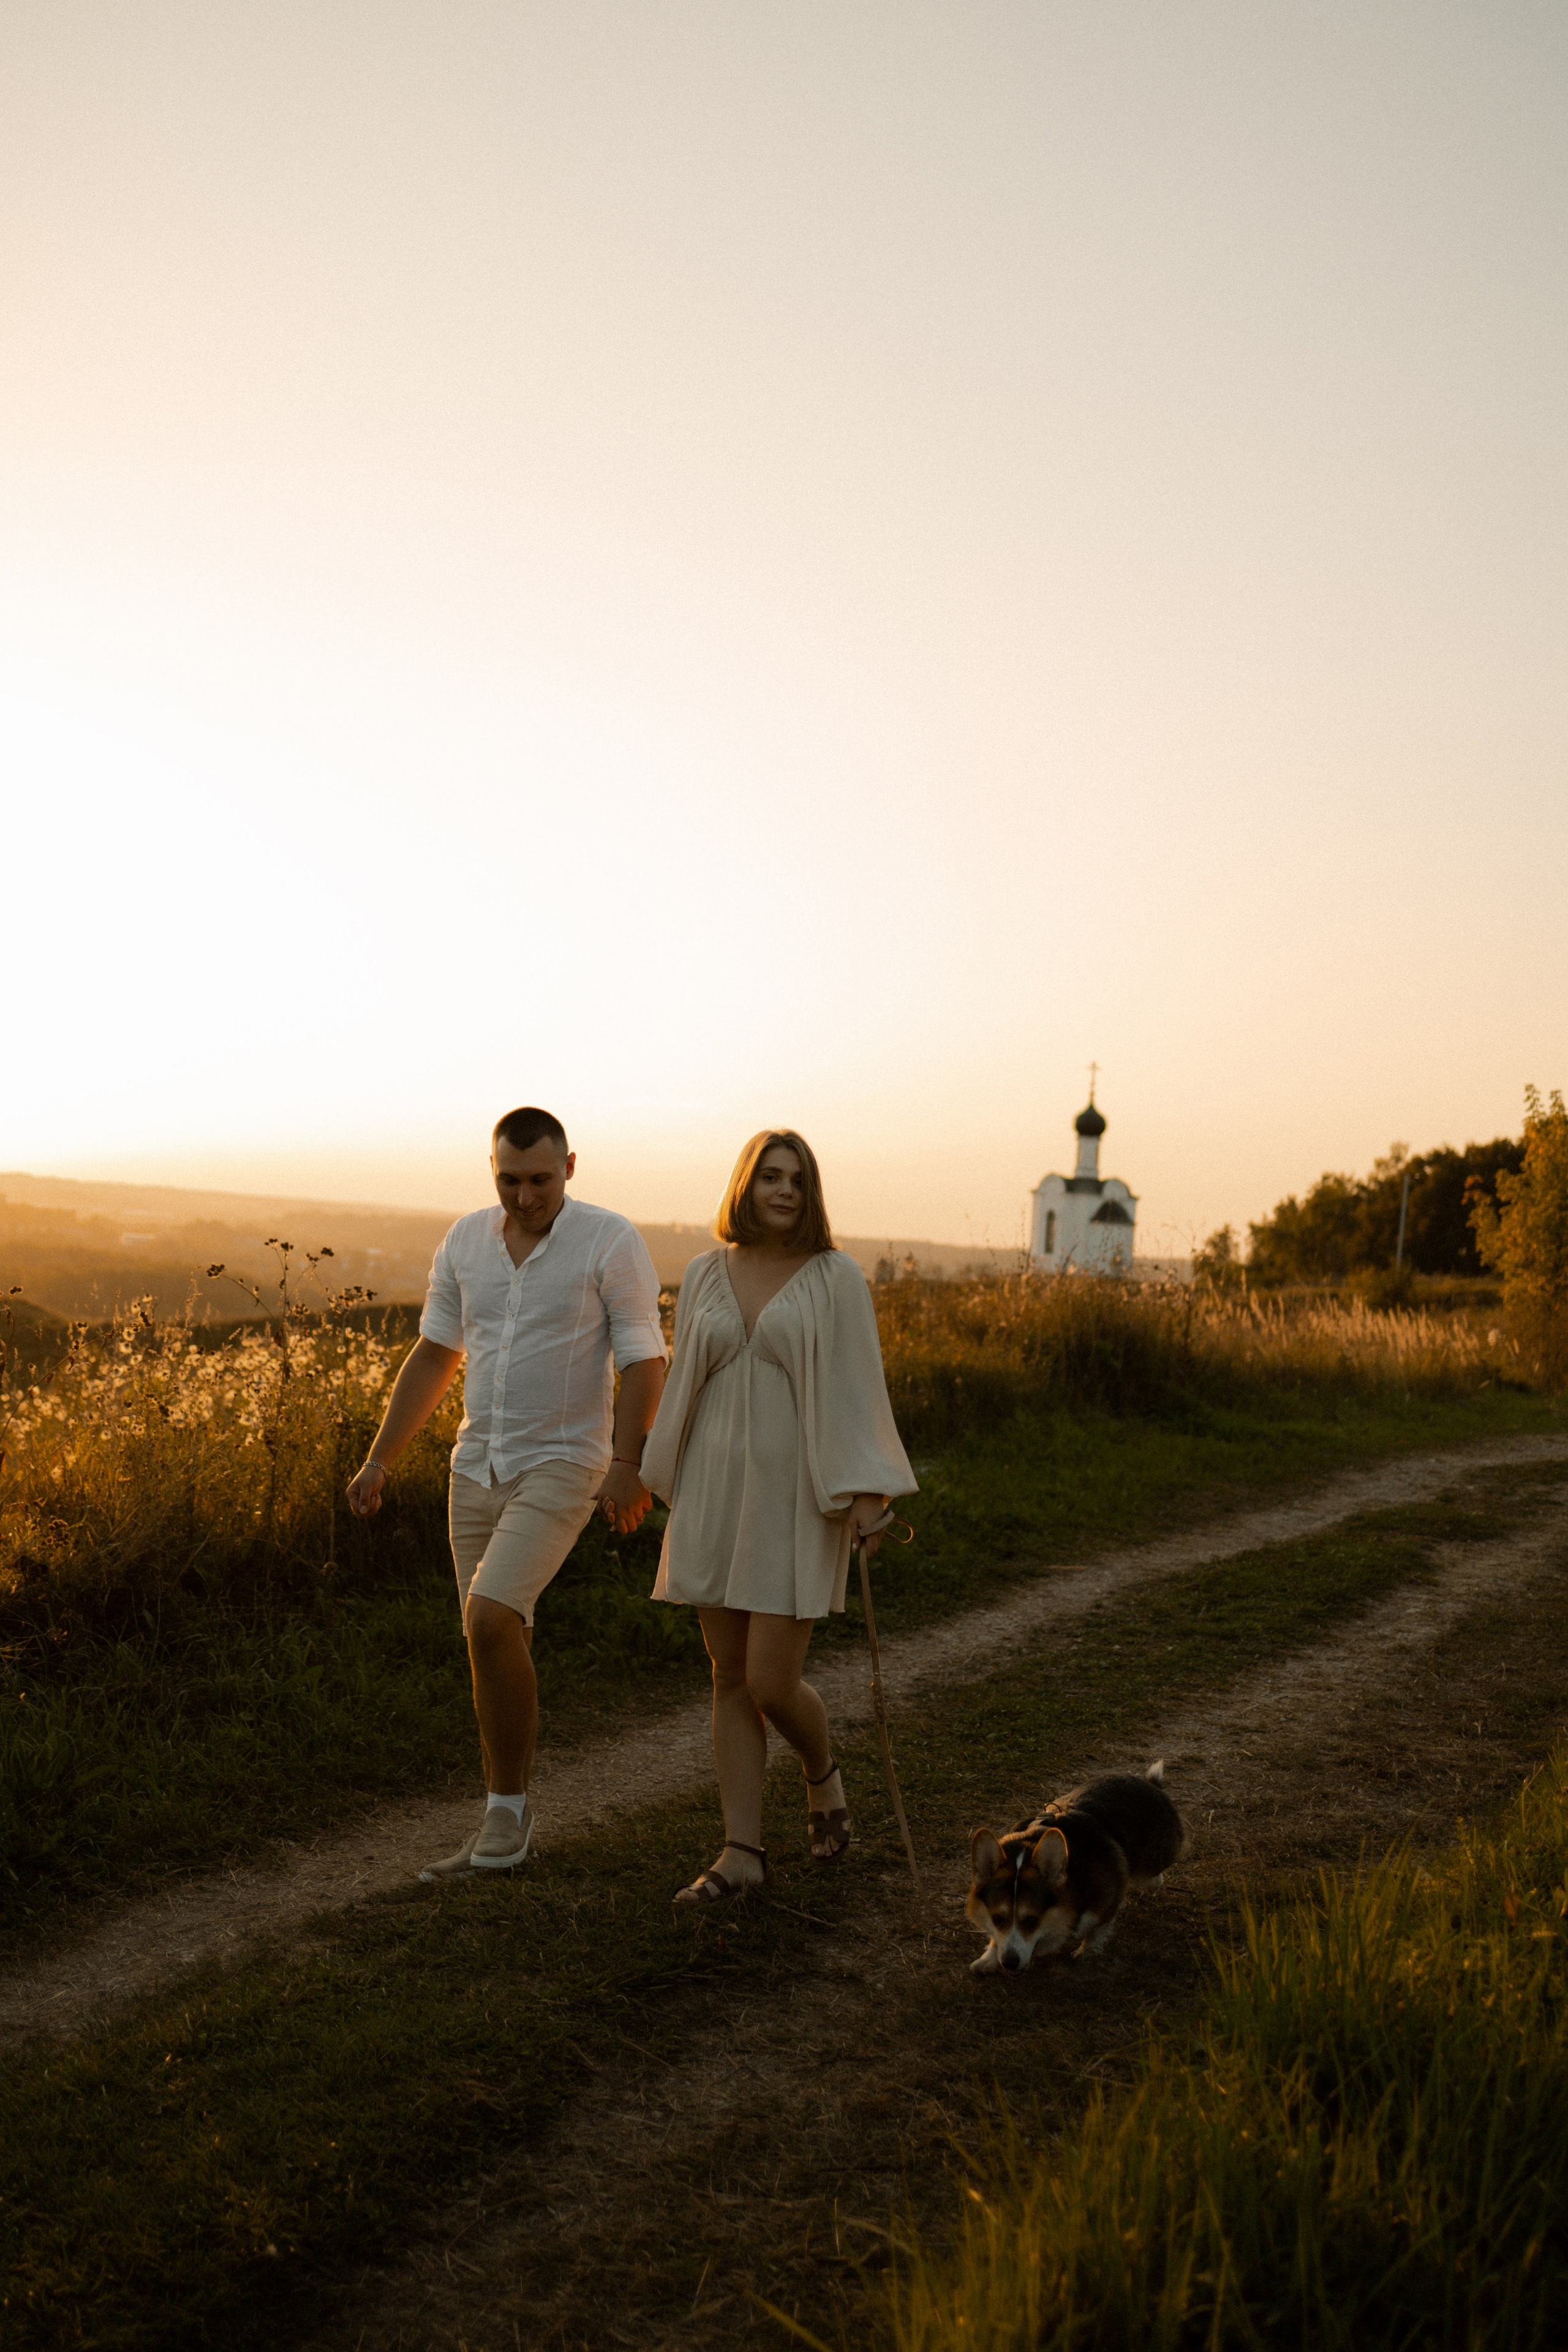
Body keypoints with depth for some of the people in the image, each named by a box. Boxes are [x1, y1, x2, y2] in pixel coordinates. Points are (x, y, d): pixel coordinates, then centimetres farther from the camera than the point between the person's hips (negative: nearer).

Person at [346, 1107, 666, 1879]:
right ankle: (508, 1829, 21)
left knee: (489, 1622, -20)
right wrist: (379, 1460, 9)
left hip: (562, 1467, -6)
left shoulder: (611, 1241, -10)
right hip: (479, 1467, 6)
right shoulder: (466, 1240, 5)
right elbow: (433, 1354, 12)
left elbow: (642, 1358, -12)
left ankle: (504, 1811, -4)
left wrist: (629, 1465, -24)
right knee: (501, 1643, 10)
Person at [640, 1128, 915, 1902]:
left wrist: (867, 1496, -17)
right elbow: (688, 1385, 13)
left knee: (772, 1684, -6)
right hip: (719, 1496, 4)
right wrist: (674, 1493, 15)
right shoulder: (705, 1275, 7)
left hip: (798, 1501, -4)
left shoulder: (836, 1278, -6)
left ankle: (822, 1772, 27)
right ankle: (743, 1852, 12)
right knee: (731, 1680, 5)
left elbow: (856, 1389, -9)